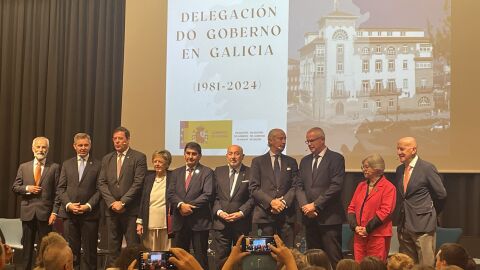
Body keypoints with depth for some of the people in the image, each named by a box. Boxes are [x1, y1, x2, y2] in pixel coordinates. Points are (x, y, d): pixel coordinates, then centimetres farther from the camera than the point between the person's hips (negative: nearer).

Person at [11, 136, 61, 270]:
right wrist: (26, 188, -10)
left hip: (45, 213, -2)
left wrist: (55, 212, -10)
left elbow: (57, 192, -2)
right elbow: (15, 187, 10)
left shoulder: (54, 167, 1)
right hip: (28, 212, 3)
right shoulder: (24, 167, 10)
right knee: (27, 246, 9)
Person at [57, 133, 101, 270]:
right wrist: (68, 204, -5)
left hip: (90, 213, -2)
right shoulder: (67, 164, 12)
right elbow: (61, 188, 9)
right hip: (69, 213, 2)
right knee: (71, 250, 4)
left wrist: (88, 206, -11)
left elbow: (99, 189, -1)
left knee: (90, 250, 1)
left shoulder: (98, 165, 3)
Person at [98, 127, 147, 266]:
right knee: (113, 248, 7)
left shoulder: (139, 157, -1)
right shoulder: (107, 159, 14)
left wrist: (122, 202, -13)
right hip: (112, 210, 4)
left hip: (131, 209, -4)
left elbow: (138, 183, -9)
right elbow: (102, 183, 7)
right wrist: (112, 203, -6)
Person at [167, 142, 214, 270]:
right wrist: (181, 205, -15)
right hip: (180, 221, 4)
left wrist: (189, 206, -15)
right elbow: (171, 193, 4)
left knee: (200, 258, 1)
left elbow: (207, 195, -11)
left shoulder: (207, 172, 1)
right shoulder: (176, 173, 14)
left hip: (199, 221, -4)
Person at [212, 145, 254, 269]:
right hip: (221, 222, 2)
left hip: (242, 223, -1)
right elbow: (214, 196, 6)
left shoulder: (250, 173, 1)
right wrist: (219, 212, -8)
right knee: (221, 258, 2)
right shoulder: (218, 171, 9)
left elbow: (252, 197, -3)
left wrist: (241, 213, -14)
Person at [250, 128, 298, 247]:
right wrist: (271, 202, -11)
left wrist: (284, 202, -8)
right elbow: (254, 188, 1)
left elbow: (294, 186, 8)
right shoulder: (258, 161, 9)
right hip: (264, 214, -2)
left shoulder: (291, 162, 16)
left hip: (287, 214, 2)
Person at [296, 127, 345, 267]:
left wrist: (315, 205, -12)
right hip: (310, 218, 6)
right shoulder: (305, 161, 17)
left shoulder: (336, 158, -2)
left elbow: (336, 186, -11)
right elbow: (300, 187, 12)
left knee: (333, 259, -7)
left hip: (329, 218, -6)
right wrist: (305, 206, -6)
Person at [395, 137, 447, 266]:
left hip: (423, 225, -7)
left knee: (425, 265, -5)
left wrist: (431, 212, 6)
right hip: (404, 225, 7)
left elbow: (441, 194, -5)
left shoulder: (427, 168, -9)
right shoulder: (399, 170, 11)